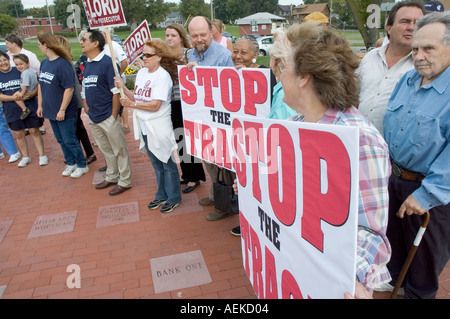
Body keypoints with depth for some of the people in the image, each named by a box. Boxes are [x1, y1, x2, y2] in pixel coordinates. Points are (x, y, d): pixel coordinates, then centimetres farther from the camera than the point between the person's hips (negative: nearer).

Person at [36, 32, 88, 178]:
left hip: (65, 113, -8)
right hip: (50, 111, 8)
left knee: (70, 141, 2)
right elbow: (40, 84, 14)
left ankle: (82, 165, 19)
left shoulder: (63, 64, -18)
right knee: (61, 140, 17)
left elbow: (69, 88, -22)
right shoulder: (44, 63, 7)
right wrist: (40, 105, 12)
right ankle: (71, 163, 34)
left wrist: (62, 109, -21)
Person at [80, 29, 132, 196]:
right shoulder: (87, 65, 11)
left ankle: (125, 181, 18)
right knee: (106, 150, 20)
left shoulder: (107, 62, -13)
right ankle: (112, 177, 35)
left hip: (108, 117, -8)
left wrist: (114, 116, -17)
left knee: (119, 150, 5)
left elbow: (116, 91, -17)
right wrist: (88, 110, 11)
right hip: (93, 118, 8)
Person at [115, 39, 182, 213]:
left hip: (159, 127, -7)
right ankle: (162, 196, 34)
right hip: (144, 126, 7)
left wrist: (132, 104, -20)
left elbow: (155, 105, -21)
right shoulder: (141, 73, 8)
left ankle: (174, 198, 22)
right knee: (156, 163, 19)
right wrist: (123, 88, -7)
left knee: (167, 163, 6)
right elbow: (136, 97, 7)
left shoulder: (163, 76, -15)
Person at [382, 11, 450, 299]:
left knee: (425, 255, 15)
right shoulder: (408, 80, 2)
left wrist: (427, 194, -26)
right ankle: (392, 280, 50)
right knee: (393, 237, 25)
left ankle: (418, 294, 41)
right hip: (395, 177, 7)